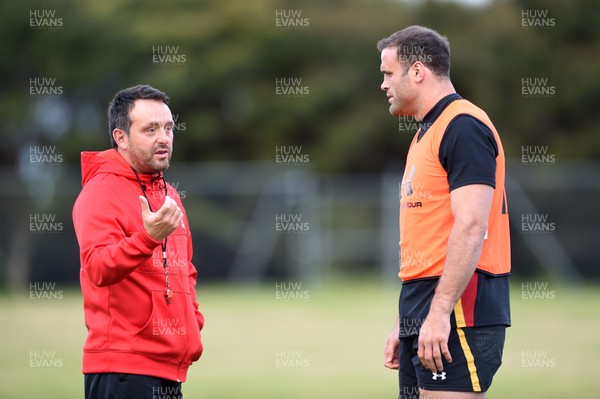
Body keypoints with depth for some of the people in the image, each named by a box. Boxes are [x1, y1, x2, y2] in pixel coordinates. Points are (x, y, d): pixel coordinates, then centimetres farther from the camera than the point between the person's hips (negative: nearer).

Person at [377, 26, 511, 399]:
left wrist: (439, 314, -24)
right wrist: (405, 324, 22)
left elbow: (471, 227, -19)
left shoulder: (463, 126, -10)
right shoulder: (427, 133, 20)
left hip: (457, 314, -10)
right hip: (423, 316, 10)